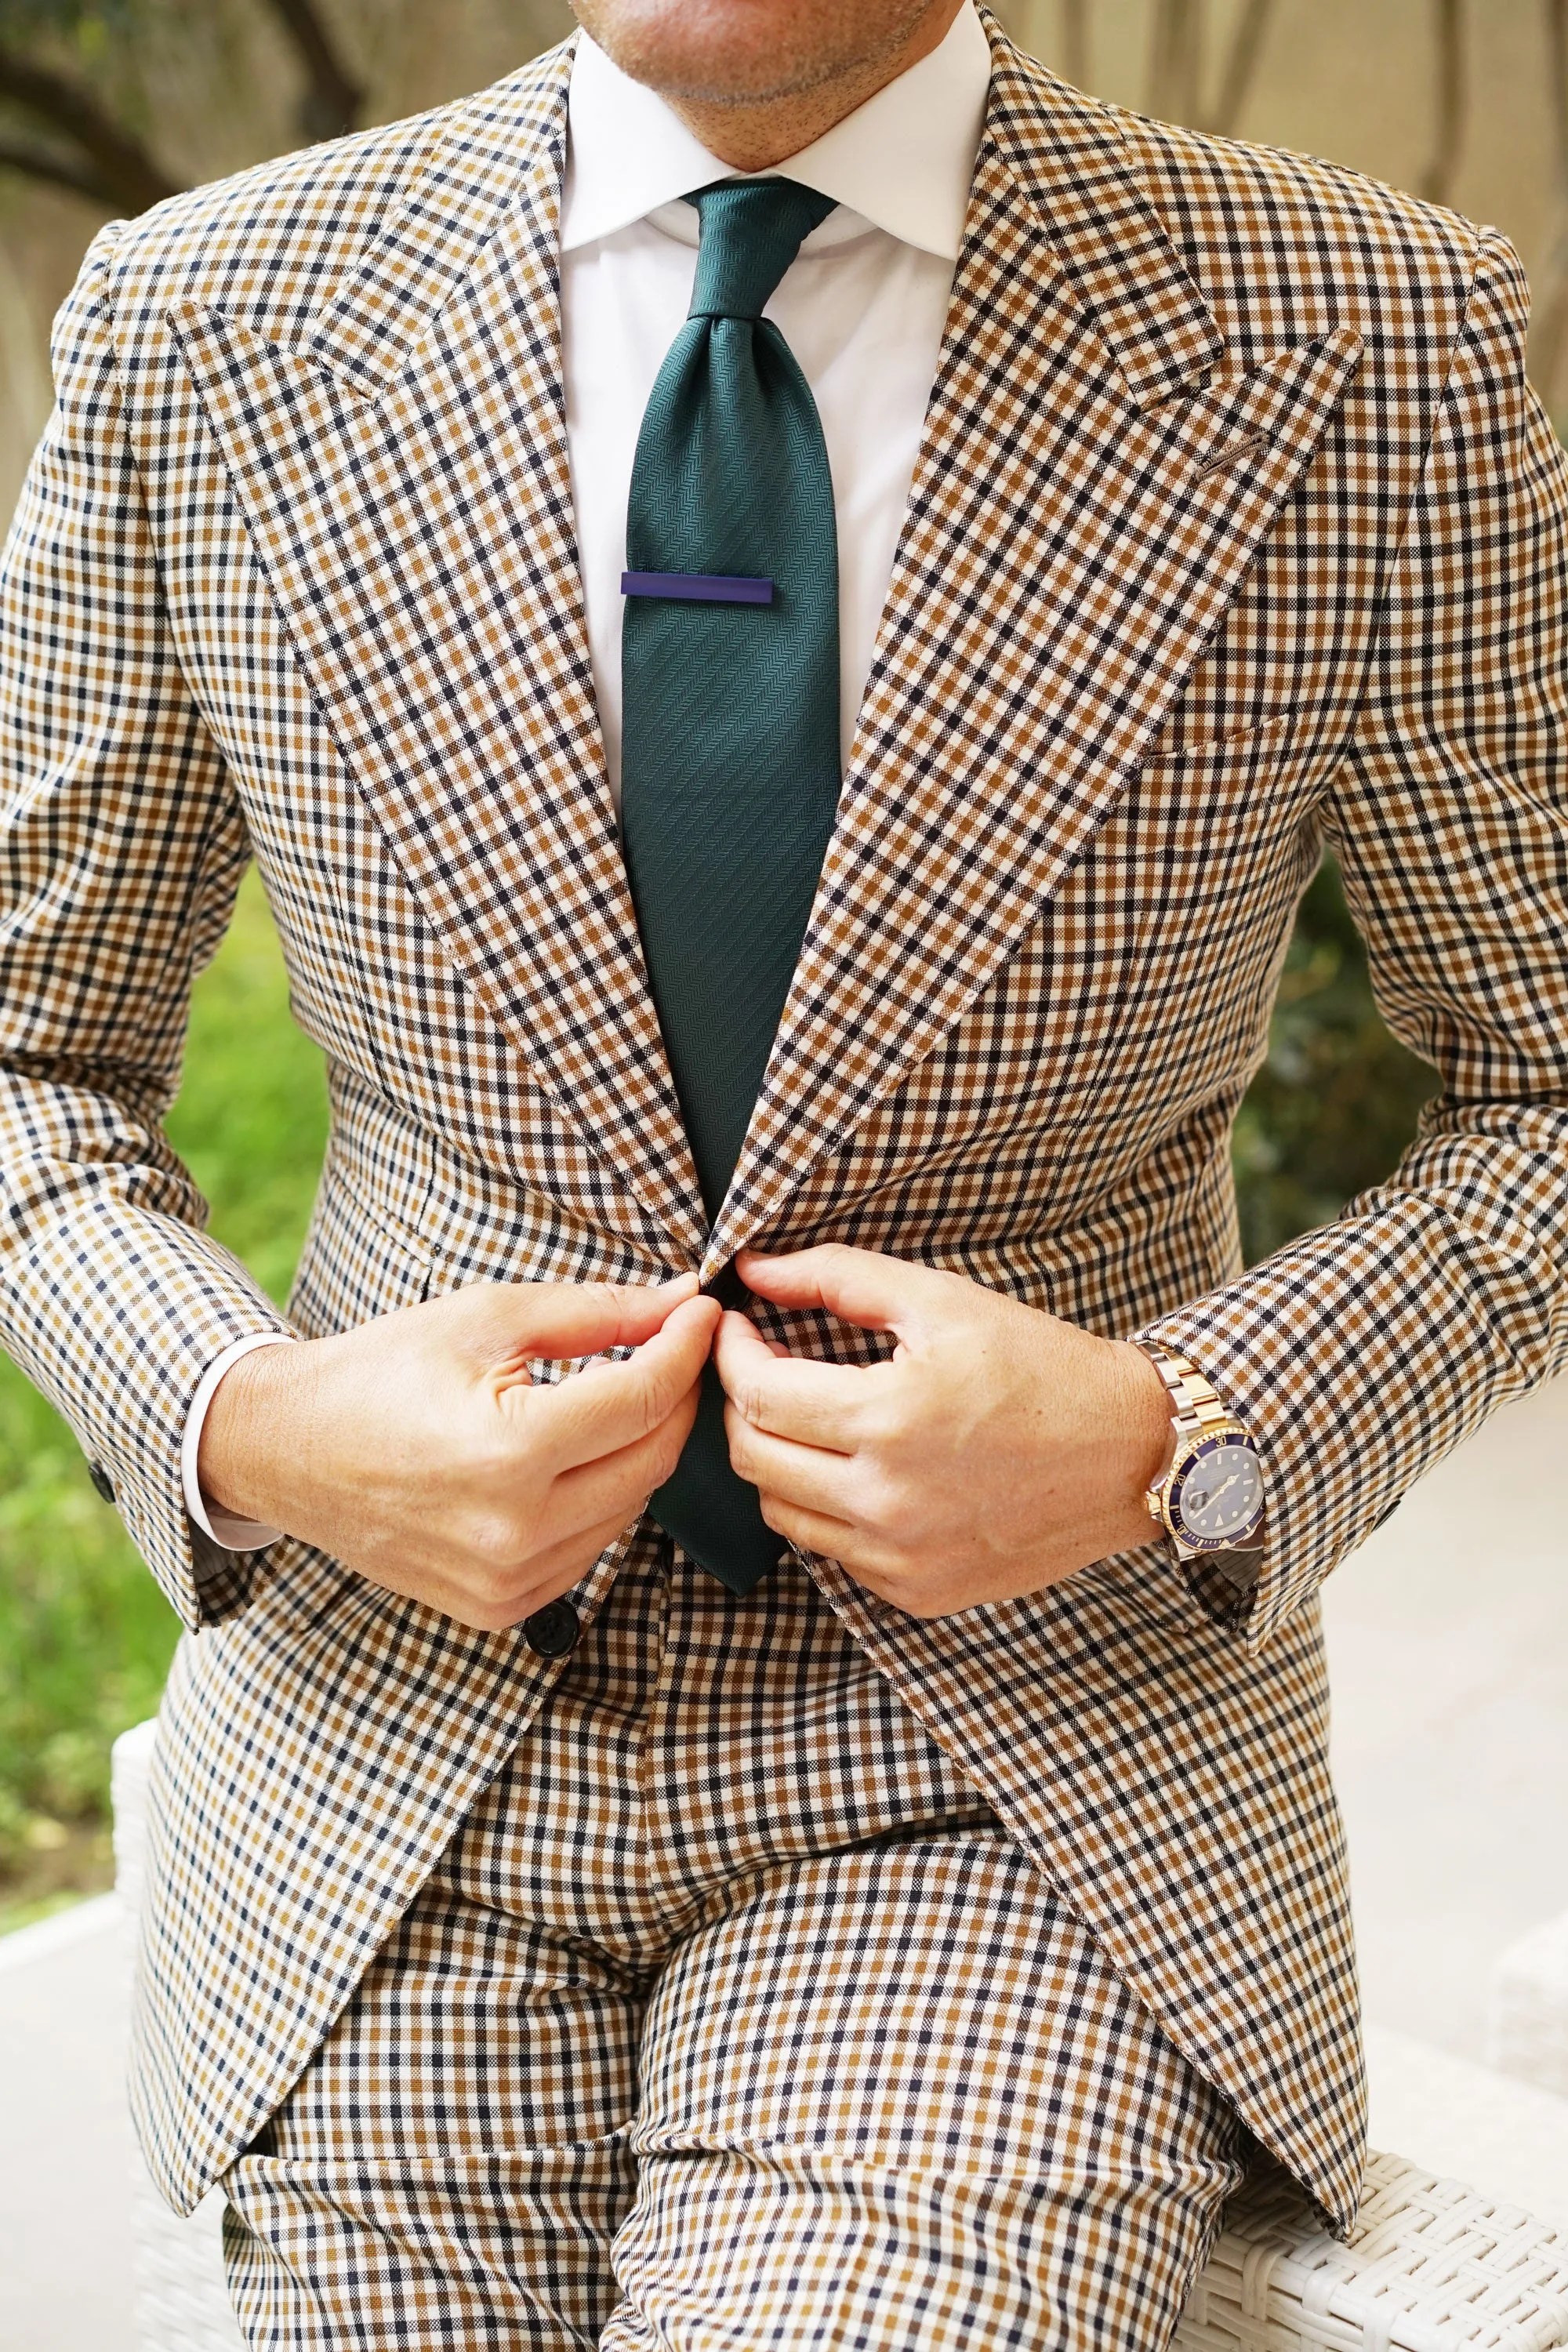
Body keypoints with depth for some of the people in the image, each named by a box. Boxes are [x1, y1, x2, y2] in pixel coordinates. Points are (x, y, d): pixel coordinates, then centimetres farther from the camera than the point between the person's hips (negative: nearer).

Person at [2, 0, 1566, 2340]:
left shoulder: (1365, 345, -8)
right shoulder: (204, 330, -4)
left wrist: (1172, 1448, -16)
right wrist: (255, 1429, -14)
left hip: (1024, 1781, -1)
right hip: (400, 1734, 2)